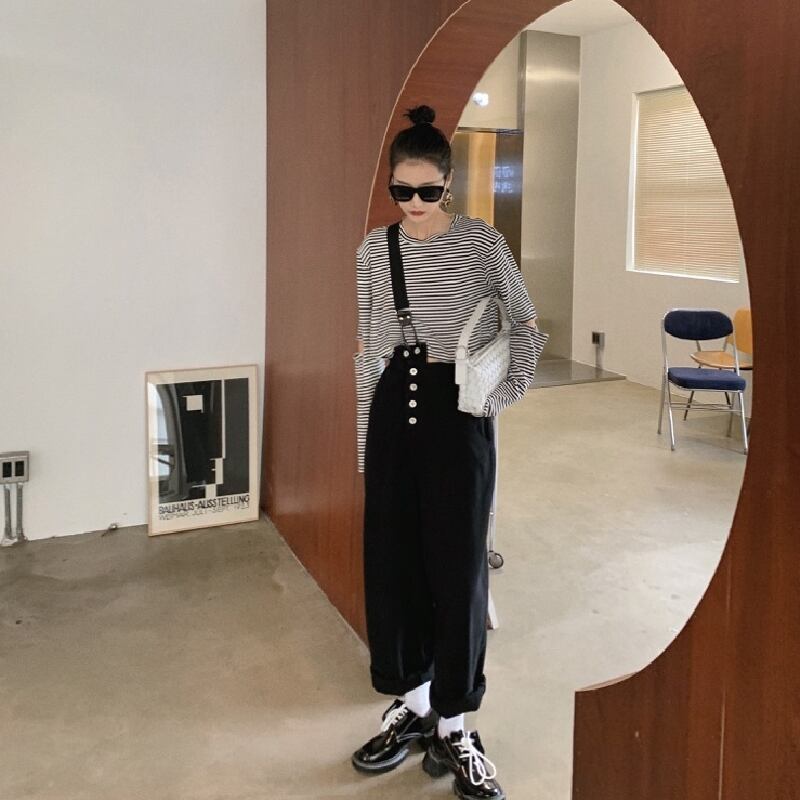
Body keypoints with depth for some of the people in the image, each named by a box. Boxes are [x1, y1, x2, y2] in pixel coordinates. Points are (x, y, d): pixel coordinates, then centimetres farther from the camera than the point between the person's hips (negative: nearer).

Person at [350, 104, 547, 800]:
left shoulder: (482, 241, -3)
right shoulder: (373, 250, 8)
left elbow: (528, 325, 6)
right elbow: (369, 349, 11)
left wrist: (510, 390, -6)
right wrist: (364, 435, 9)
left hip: (457, 408, -3)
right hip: (394, 408, 4)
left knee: (457, 560, 0)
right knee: (391, 557, 8)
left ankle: (453, 725, 14)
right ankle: (411, 702, 26)